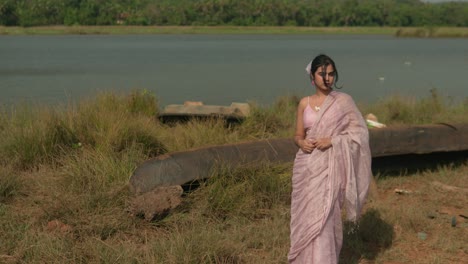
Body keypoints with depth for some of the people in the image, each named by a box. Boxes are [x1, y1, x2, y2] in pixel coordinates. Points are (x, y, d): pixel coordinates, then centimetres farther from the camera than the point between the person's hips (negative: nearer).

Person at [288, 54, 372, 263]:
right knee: (305, 216, 8)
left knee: (322, 218, -8)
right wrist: (302, 143, -11)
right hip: (306, 166, 4)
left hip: (328, 167, -4)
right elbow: (298, 135, 13)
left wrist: (332, 140, -15)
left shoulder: (343, 101, -3)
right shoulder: (304, 103, 7)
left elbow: (359, 132, -4)